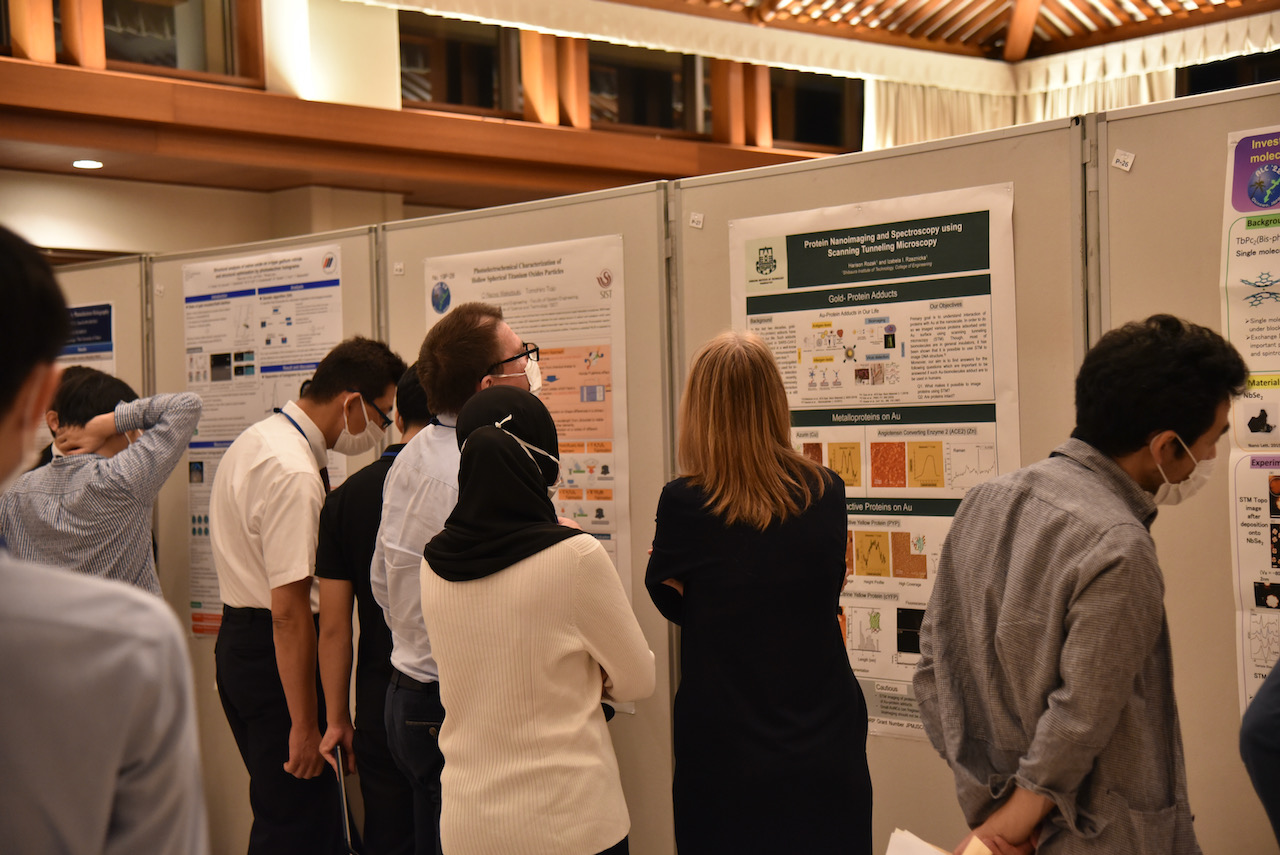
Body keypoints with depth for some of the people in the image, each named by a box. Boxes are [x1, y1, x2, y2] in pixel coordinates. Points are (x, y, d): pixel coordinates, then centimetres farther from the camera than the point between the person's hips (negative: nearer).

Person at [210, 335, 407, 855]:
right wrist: (305, 726, -21)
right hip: (275, 652, -10)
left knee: (280, 811, 21)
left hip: (237, 638, 10)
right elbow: (289, 611, -25)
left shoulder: (258, 439, 10)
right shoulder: (295, 474, -23)